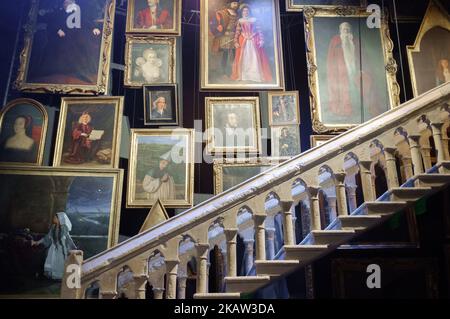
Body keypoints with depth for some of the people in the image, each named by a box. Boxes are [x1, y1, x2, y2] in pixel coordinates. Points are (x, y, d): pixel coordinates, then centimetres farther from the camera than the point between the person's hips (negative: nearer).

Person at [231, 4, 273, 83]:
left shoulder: (254, 20, 6)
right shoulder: (240, 21, 8)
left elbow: (259, 30, 2)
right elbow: (237, 32, 3)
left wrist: (261, 40, -8)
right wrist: (236, 42, -7)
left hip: (254, 41, -1)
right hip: (243, 41, 1)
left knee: (255, 58, -3)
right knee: (243, 59, 2)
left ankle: (257, 76, 1)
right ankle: (242, 76, 8)